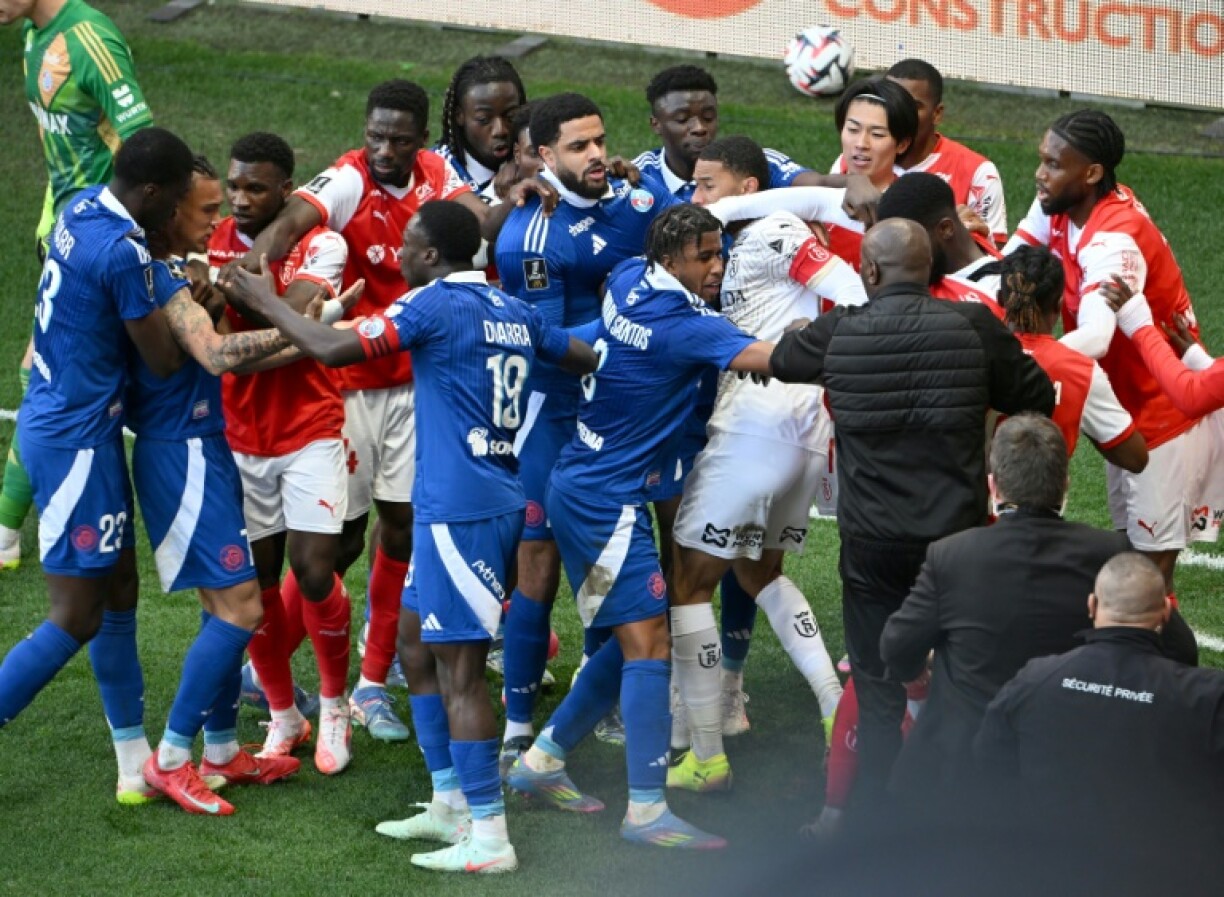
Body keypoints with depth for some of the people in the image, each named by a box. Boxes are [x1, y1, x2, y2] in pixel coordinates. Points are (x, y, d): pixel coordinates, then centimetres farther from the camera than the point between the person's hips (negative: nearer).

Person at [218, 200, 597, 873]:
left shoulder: (435, 305, -13)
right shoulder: (515, 312, 10)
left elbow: (330, 350, -15)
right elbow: (587, 361, 21)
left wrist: (259, 299, -4)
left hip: (458, 509, -9)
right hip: (496, 502, 9)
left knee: (459, 669, -6)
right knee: (417, 641, 20)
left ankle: (489, 837, -6)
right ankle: (451, 805, 25)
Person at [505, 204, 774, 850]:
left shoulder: (628, 281, 5)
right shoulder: (682, 324, -20)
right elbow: (766, 358, -30)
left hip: (579, 488, 10)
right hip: (607, 499, -10)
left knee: (631, 644, 15)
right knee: (649, 644, -11)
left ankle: (542, 761, 22)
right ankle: (646, 809, -14)